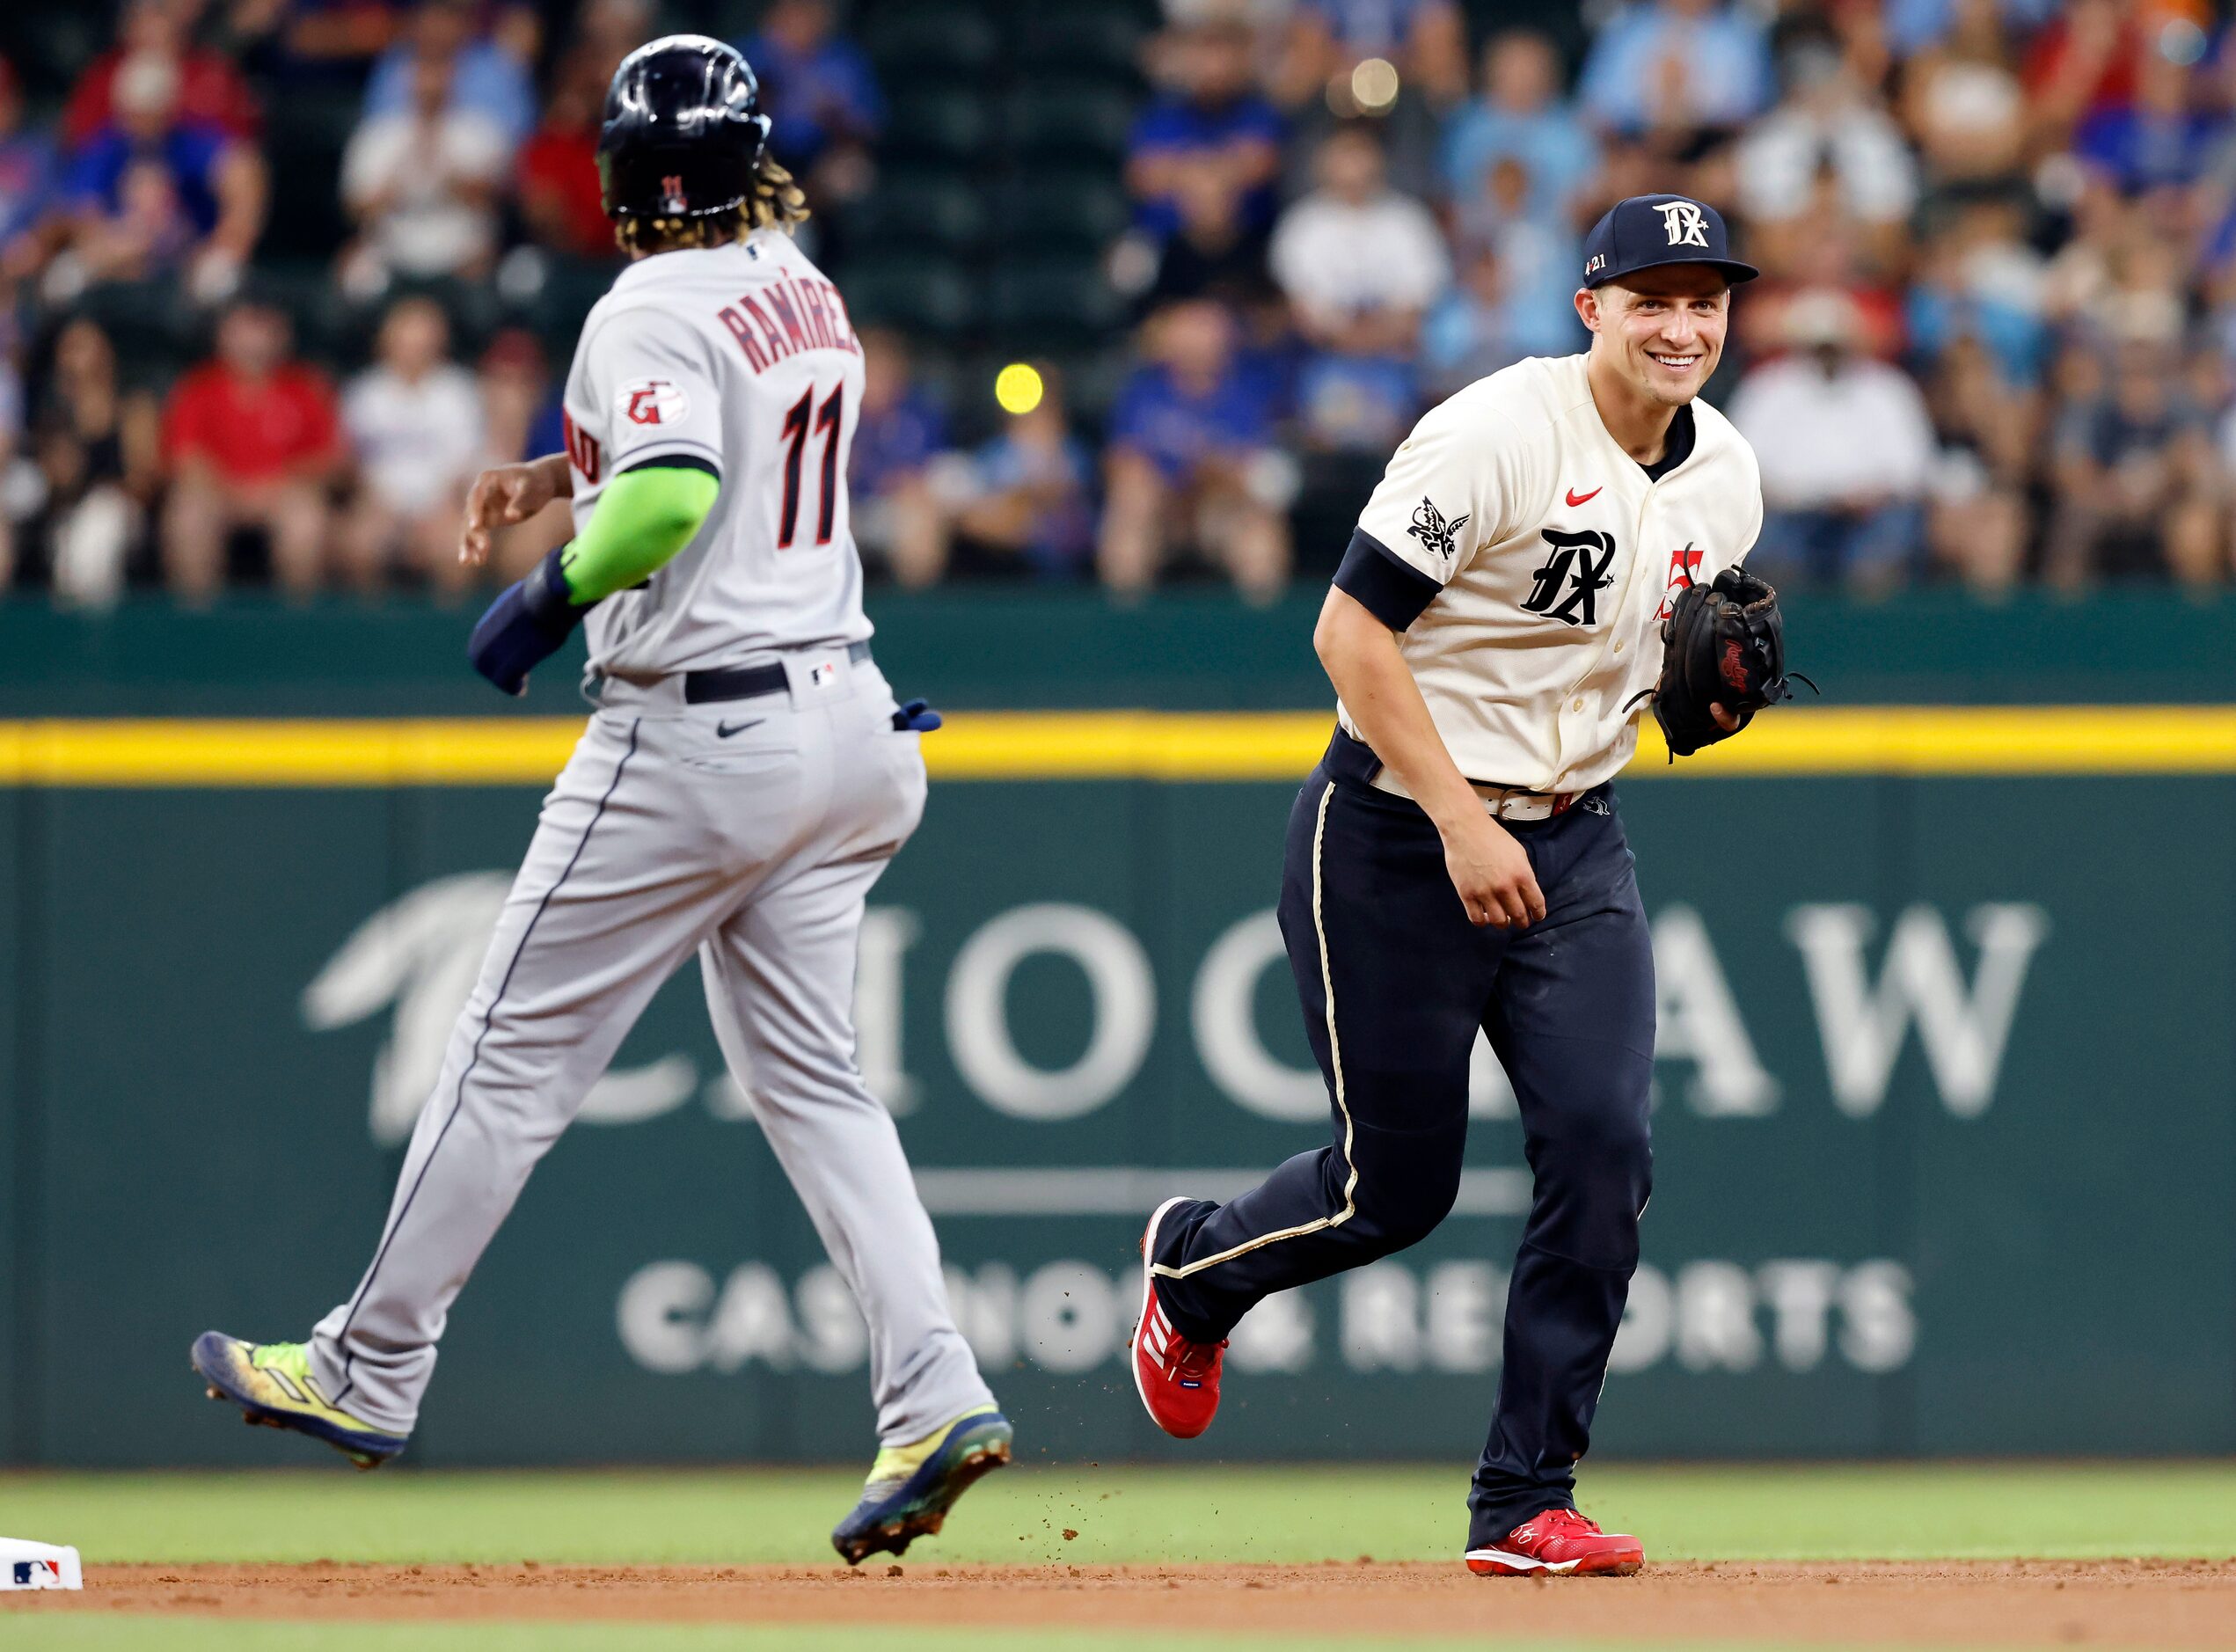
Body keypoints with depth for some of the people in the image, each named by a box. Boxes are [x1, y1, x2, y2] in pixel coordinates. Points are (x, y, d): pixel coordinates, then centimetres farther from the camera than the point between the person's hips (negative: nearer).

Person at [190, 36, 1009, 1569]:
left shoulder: (652, 316, -16)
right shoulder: (806, 293, 11)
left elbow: (675, 497, -33)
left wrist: (553, 593, -18)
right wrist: (565, 471, 25)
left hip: (698, 733, -8)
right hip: (845, 720, 8)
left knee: (518, 1051, 3)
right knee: (810, 1080, 9)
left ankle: (372, 1372, 13)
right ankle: (935, 1395, -5)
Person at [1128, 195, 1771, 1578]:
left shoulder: (1726, 477, 4)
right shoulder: (1497, 435, -18)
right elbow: (1352, 631, -19)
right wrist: (1462, 825, -23)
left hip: (1573, 841, 6)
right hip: (1395, 833, -5)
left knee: (1603, 1147, -12)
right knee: (1398, 1187, 1)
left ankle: (1526, 1504, -5)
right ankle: (1197, 1266, 35)